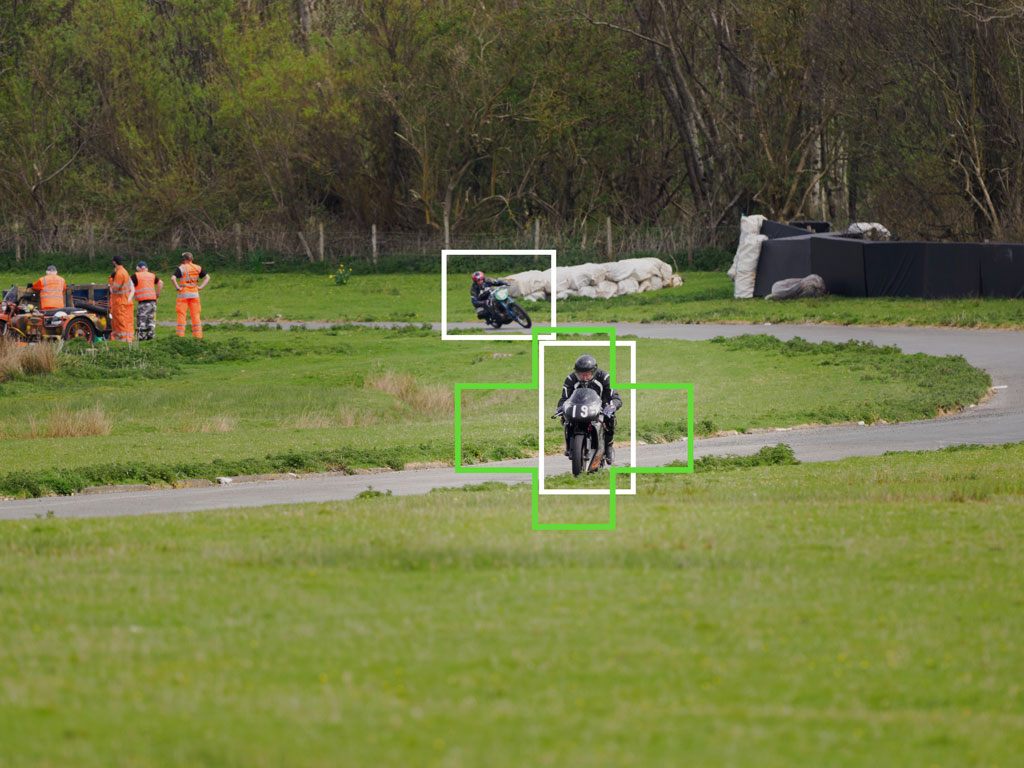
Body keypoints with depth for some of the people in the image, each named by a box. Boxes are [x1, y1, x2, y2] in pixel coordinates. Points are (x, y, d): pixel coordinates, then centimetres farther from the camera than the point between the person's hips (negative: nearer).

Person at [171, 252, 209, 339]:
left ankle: (180, 335, -3)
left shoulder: (181, 268, -8)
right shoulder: (197, 268, 6)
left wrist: (177, 287, -13)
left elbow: (173, 278, -22)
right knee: (195, 315, 7)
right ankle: (198, 334, 5)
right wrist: (201, 287, 3)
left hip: (183, 294, -4)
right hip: (194, 294, 4)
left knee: (181, 315, 0)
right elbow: (207, 277, 7)